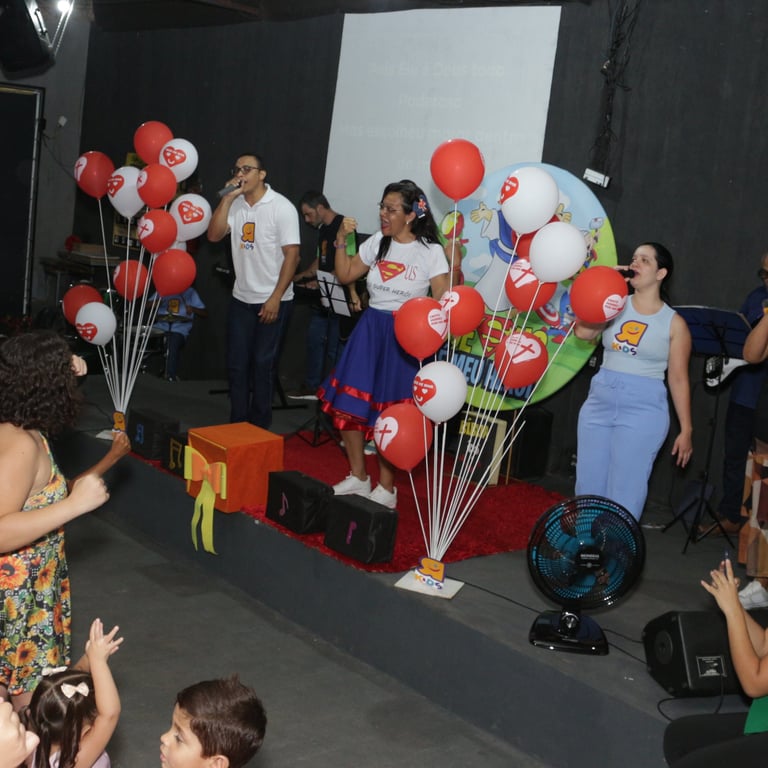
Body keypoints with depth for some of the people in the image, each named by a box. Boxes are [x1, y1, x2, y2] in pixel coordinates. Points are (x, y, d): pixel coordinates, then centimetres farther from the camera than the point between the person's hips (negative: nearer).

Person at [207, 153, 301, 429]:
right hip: (241, 298, 5)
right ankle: (237, 424, 19)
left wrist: (275, 298, -17)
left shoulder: (281, 207, -11)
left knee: (263, 364, 2)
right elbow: (214, 235, -5)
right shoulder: (235, 204, 5)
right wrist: (227, 198, -12)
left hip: (272, 300, -5)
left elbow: (292, 255, -13)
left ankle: (259, 427, 14)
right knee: (236, 363, 8)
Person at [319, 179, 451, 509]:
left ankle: (386, 488, 19)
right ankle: (358, 477, 24)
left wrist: (456, 263, -27)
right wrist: (341, 241, -1)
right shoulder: (377, 243, 5)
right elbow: (345, 275, 10)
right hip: (369, 330, 5)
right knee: (347, 404, 6)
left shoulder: (430, 252, -9)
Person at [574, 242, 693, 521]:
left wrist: (686, 429, -1)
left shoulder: (674, 323, -2)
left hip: (643, 409, -4)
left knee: (624, 490, -2)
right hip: (599, 402, 4)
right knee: (588, 484, 9)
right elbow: (582, 332, -10)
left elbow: (678, 379, 0)